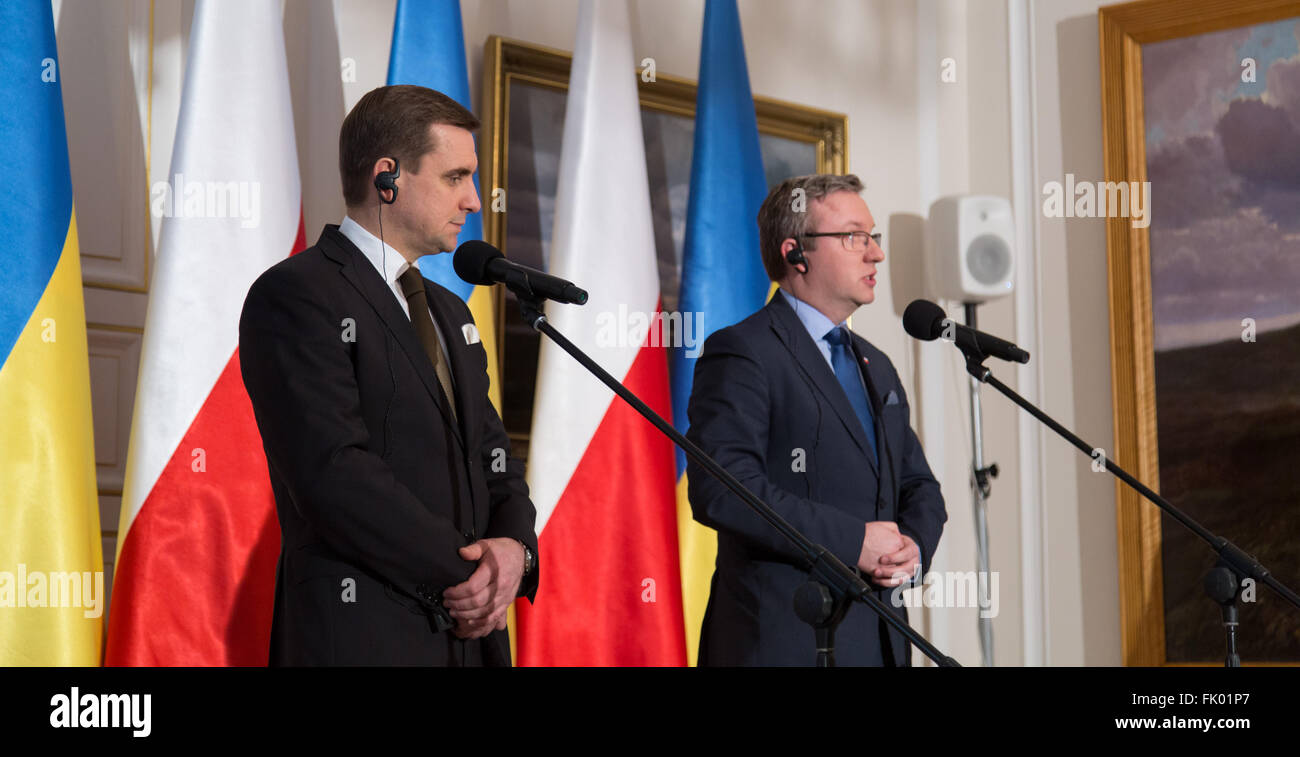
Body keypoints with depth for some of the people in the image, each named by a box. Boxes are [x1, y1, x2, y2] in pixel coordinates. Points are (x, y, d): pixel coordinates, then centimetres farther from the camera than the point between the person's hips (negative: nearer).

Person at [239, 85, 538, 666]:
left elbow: (491, 454, 14)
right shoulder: (295, 296, -10)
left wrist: (514, 544, -7)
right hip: (360, 638, -7)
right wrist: (461, 575, -14)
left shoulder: (448, 312, 17)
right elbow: (335, 474, -19)